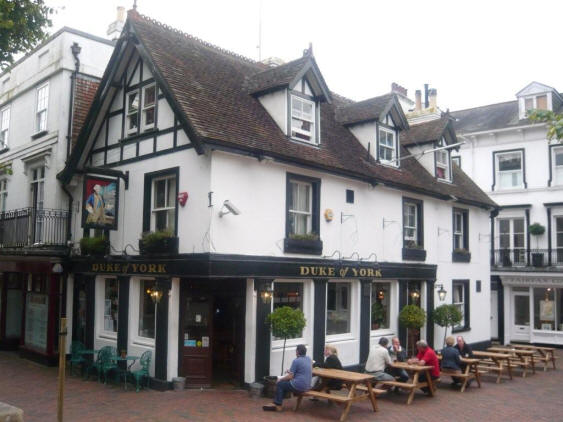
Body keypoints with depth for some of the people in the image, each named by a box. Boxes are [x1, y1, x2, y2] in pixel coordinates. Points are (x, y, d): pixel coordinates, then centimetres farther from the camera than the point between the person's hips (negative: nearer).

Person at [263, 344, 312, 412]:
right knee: (284, 384, 22)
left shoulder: (296, 361, -15)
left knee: (280, 384, 12)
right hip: (307, 386, 8)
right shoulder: (309, 359, 8)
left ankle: (277, 405, 15)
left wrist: (281, 379, 5)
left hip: (299, 386, -8)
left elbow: (290, 377, -12)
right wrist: (291, 371, 23)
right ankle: (276, 403, 21)